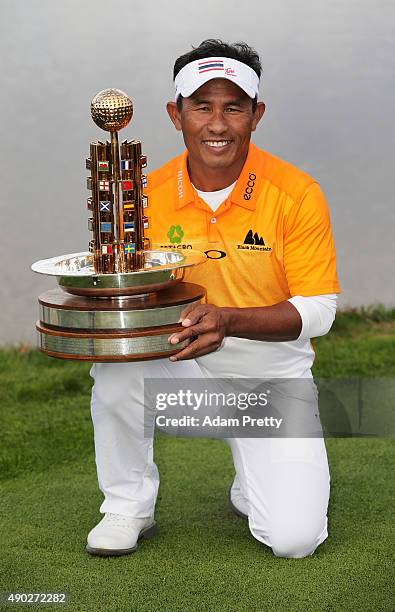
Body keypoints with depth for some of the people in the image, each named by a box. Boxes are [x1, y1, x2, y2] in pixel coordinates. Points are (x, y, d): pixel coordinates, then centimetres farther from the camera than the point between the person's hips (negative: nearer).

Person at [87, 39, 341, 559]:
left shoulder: (296, 194, -15)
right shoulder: (150, 196, -7)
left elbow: (318, 310, -15)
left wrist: (228, 319, -31)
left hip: (270, 377, -2)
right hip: (181, 366, 2)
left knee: (294, 538, -18)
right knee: (116, 365, -31)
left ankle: (253, 486, 21)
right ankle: (128, 507, -5)